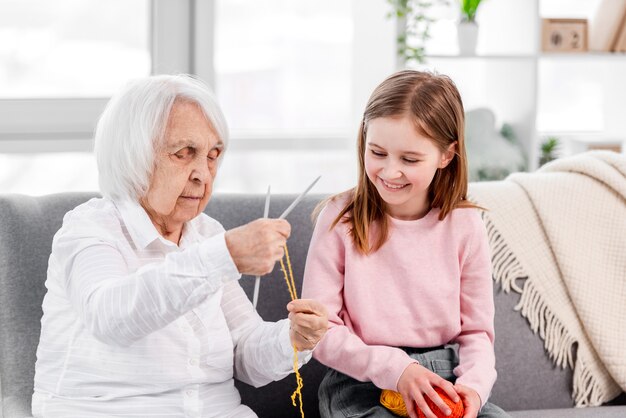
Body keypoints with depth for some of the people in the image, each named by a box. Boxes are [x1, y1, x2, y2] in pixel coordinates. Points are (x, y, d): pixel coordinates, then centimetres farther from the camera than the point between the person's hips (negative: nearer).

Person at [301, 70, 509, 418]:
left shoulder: (465, 226, 1)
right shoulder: (342, 219, -5)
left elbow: (476, 331, 6)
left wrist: (474, 384, -14)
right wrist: (393, 369, -19)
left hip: (444, 380, 3)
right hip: (362, 382, -3)